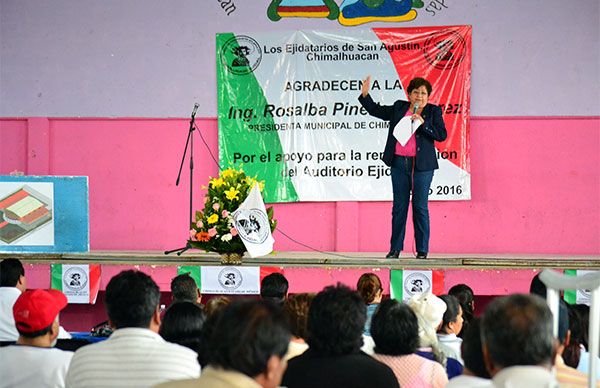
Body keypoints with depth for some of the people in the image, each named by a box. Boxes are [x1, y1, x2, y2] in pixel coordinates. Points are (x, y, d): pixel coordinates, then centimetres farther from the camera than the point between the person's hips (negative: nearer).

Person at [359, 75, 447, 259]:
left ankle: (422, 250, 5)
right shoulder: (399, 108, 13)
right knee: (399, 206, 5)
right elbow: (375, 110, 23)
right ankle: (395, 248, 10)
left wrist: (423, 123, -14)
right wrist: (365, 94, 12)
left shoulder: (433, 111, 5)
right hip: (399, 163, 3)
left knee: (420, 207, -2)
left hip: (422, 165, -3)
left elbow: (442, 135, -5)